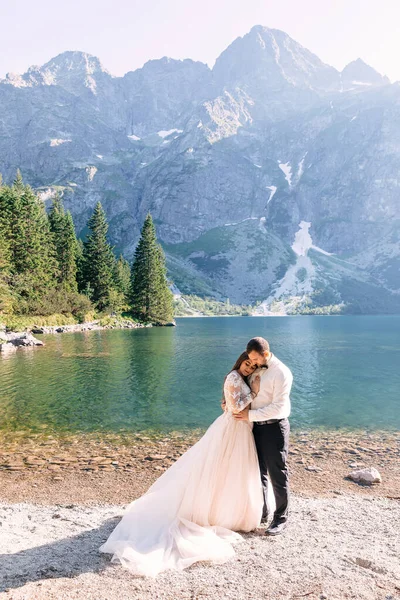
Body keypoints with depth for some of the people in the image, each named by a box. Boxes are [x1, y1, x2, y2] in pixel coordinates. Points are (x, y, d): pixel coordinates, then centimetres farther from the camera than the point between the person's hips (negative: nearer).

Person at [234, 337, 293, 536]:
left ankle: (281, 518, 22)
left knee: (277, 474, 6)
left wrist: (250, 415, -21)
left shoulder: (281, 373, -18)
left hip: (274, 427, -7)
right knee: (258, 472, 17)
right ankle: (260, 512, 33)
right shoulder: (256, 369, 5)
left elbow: (278, 408, -22)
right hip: (256, 426, 7)